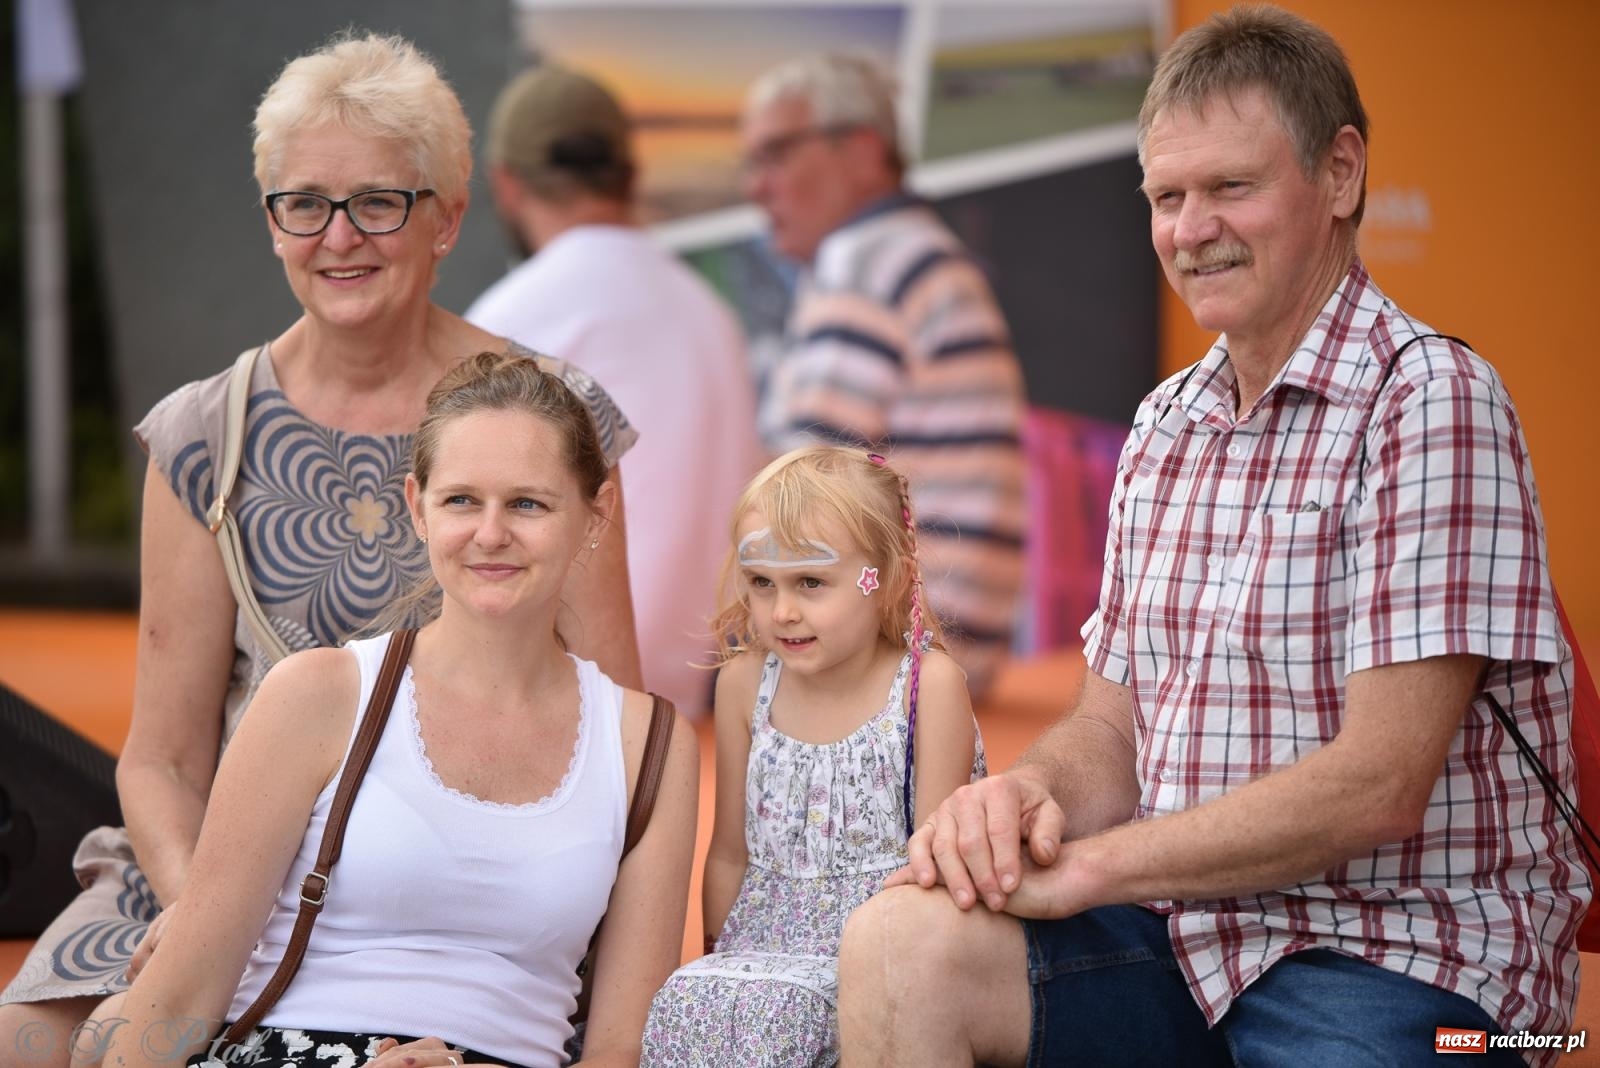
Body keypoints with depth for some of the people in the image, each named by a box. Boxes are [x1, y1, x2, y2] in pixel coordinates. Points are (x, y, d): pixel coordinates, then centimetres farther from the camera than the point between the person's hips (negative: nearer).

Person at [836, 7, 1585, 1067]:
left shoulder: (1430, 401, -11)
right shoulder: (1166, 427, 15)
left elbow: (1377, 787, -18)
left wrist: (1084, 866, -16)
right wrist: (1034, 789, -10)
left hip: (1398, 952, -7)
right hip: (1187, 928, 7)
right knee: (900, 946, -19)